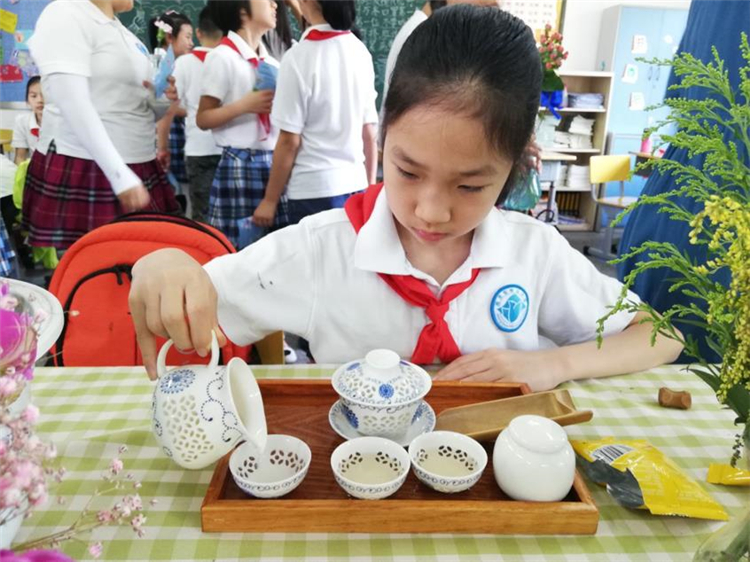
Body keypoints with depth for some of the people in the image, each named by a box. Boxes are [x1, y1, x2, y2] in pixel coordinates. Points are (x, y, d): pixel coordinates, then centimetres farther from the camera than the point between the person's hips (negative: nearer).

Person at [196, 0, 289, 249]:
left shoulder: (272, 61, 15)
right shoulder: (223, 56, -5)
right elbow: (203, 119, -7)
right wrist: (244, 105, -17)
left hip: (274, 163, 6)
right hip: (240, 166, -6)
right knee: (242, 245, -2)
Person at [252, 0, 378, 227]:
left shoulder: (299, 57, -11)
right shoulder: (361, 51, 4)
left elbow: (289, 141, -11)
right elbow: (371, 132, 7)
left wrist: (270, 200, -1)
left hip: (313, 190, -5)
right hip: (356, 185, 5)